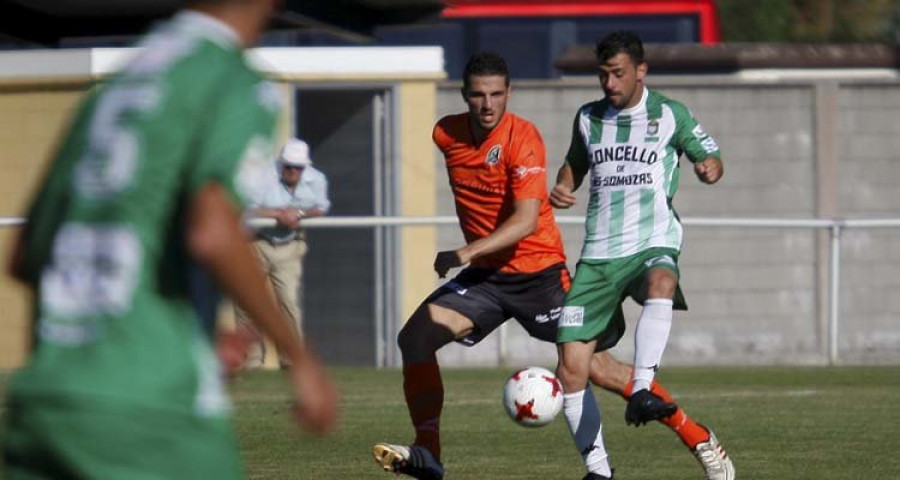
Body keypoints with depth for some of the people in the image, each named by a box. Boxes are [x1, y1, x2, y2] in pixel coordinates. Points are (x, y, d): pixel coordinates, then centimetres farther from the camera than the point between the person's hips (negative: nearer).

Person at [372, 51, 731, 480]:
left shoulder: (522, 138, -19)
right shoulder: (446, 134, 1)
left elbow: (526, 221, -28)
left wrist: (468, 253, -38)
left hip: (538, 272, -6)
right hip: (485, 273, 6)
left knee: (594, 366, -7)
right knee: (414, 337, -13)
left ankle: (696, 437, 5)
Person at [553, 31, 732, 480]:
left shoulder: (670, 114, 3)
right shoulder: (588, 118, 13)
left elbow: (711, 158, 10)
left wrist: (710, 167, -14)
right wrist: (561, 189, 8)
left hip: (652, 244, -4)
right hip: (598, 255, 4)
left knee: (660, 284, -43)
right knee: (571, 366, -5)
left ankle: (642, 392, -49)